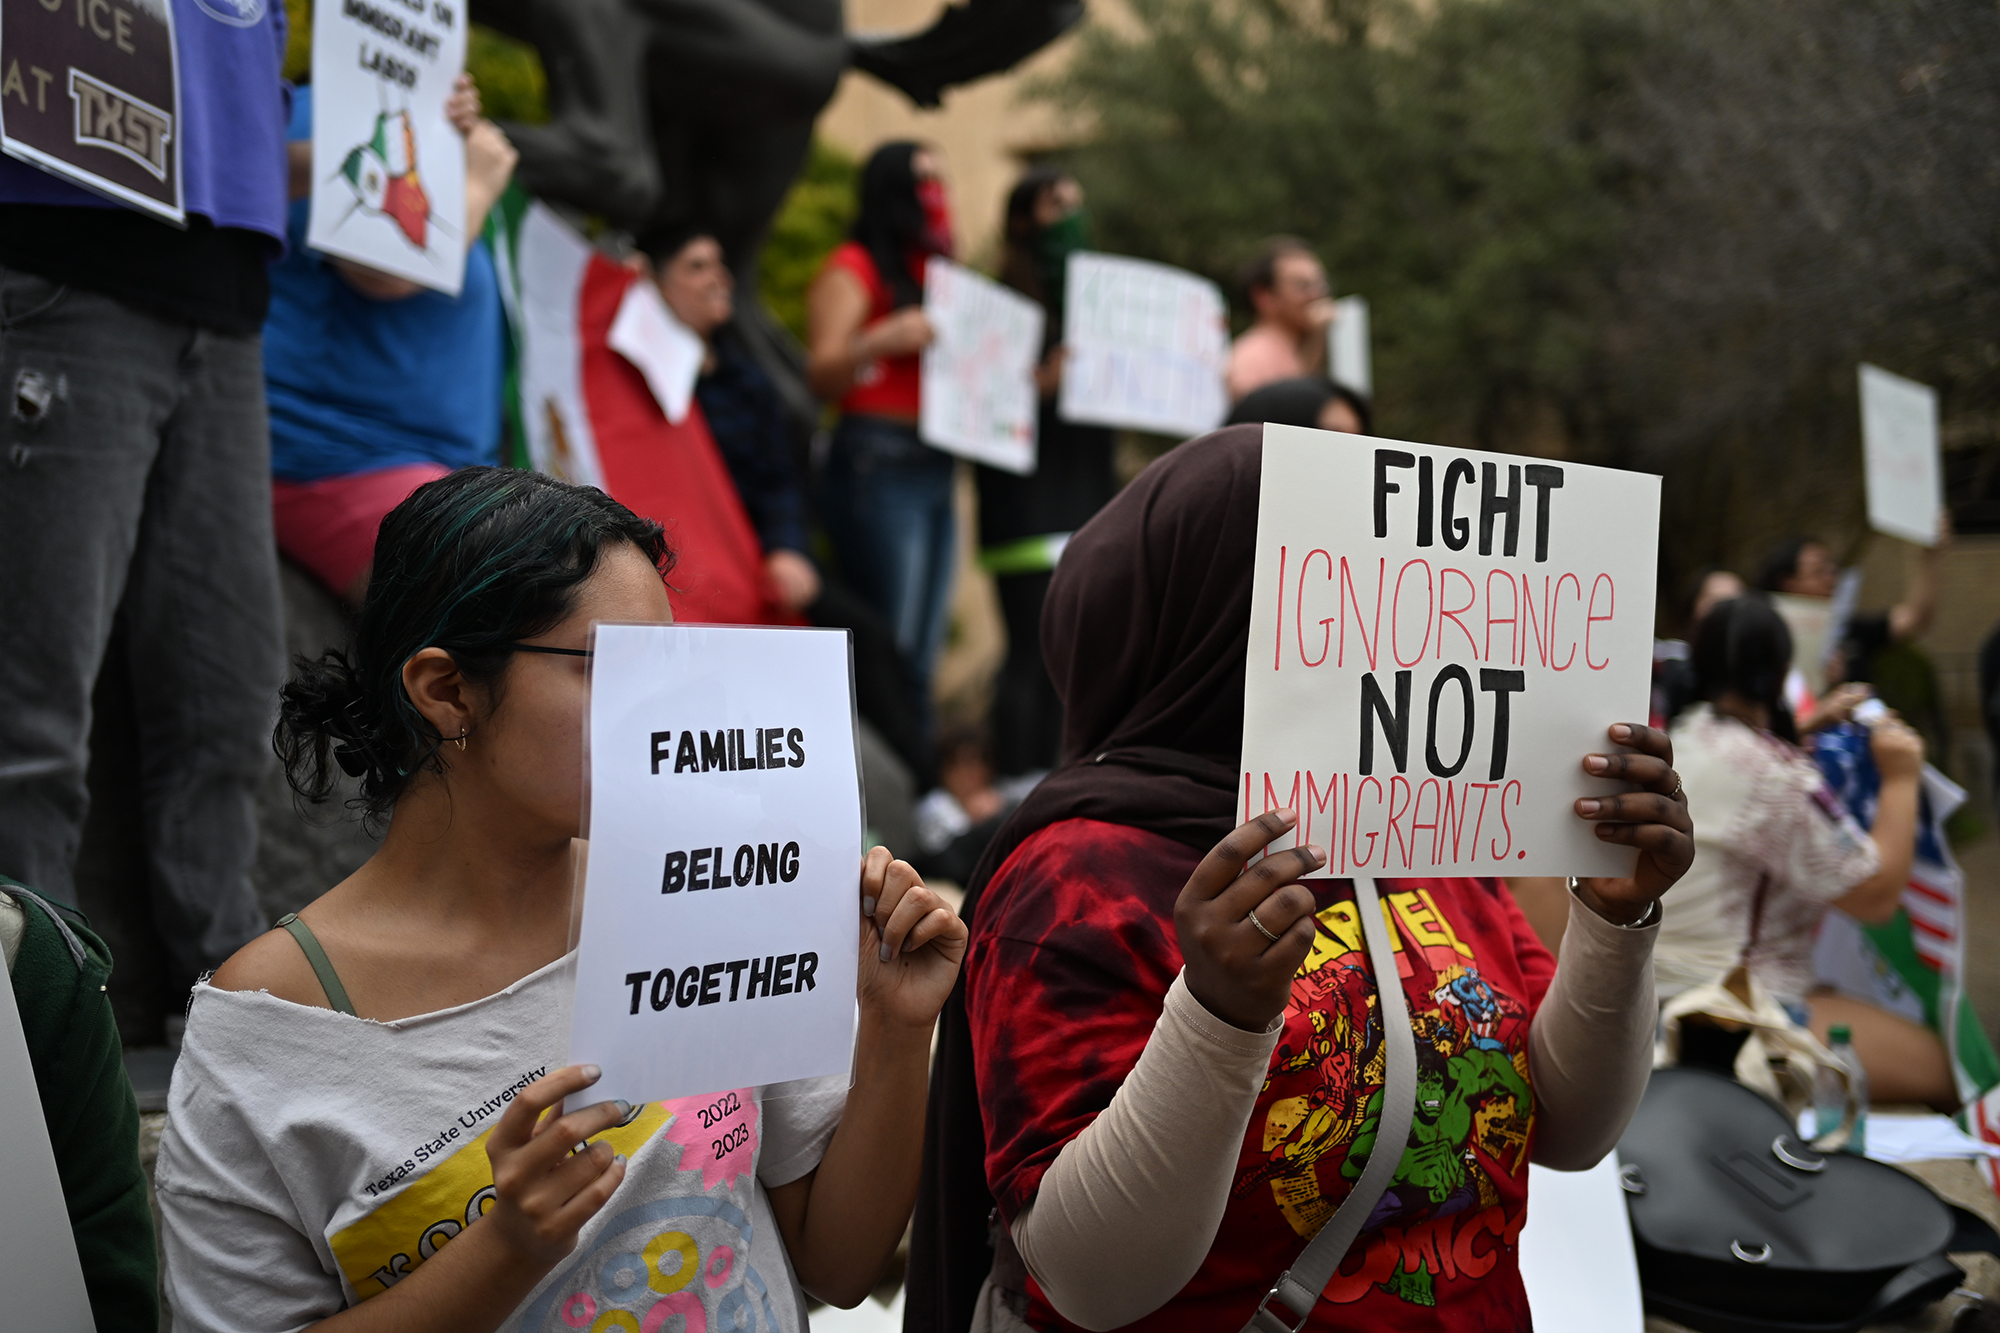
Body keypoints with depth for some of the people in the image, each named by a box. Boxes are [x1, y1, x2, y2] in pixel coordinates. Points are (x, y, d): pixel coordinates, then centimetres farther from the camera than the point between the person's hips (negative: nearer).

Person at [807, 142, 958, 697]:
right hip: (878, 466, -8)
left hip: (937, 469, 8)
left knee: (922, 651, 6)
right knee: (893, 644, -13)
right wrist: (882, 339, -25)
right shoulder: (854, 270, -1)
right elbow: (821, 376, -9)